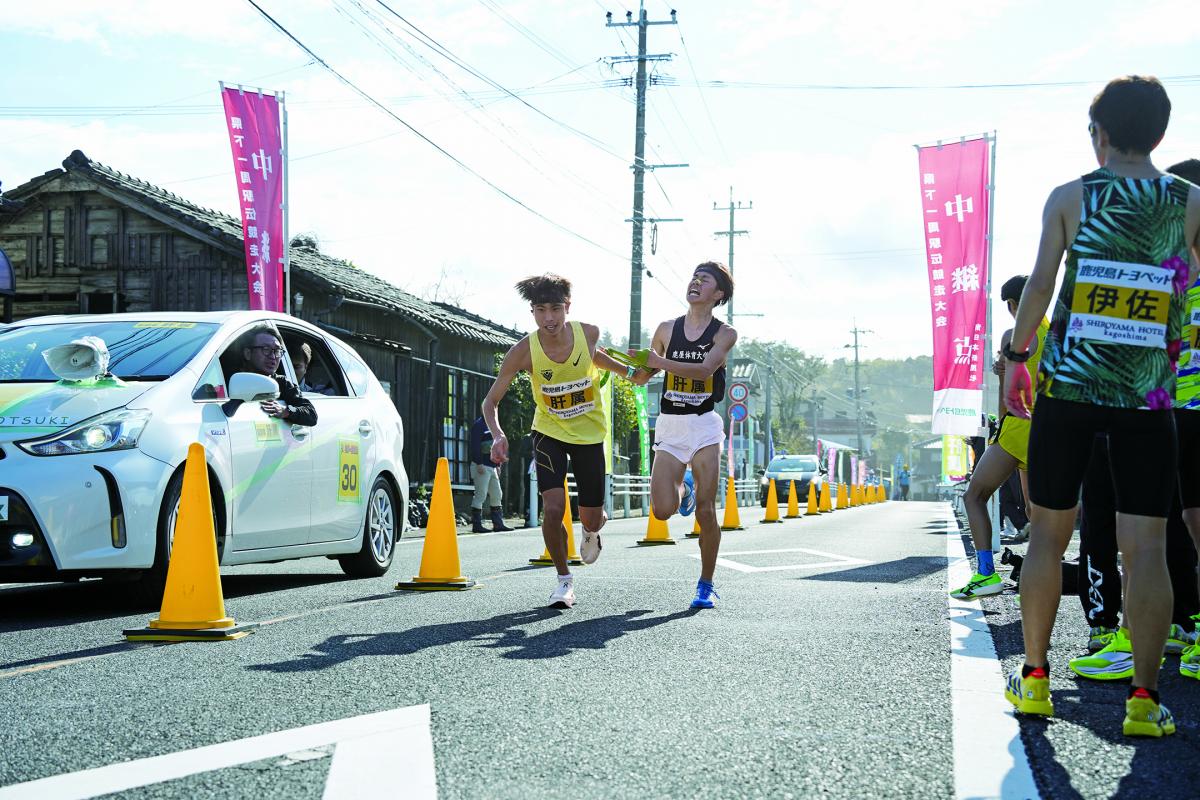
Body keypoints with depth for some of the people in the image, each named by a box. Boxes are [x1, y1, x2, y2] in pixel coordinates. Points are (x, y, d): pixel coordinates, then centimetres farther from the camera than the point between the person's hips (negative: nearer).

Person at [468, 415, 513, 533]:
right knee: (481, 495, -8)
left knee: (497, 495, 10)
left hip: (492, 466, 9)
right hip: (482, 466, -9)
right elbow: (475, 446, -17)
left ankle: (498, 524, 14)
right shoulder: (479, 425, -9)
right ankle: (476, 525, -4)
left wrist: (498, 465, 18)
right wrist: (479, 464, -22)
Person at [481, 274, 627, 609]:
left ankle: (592, 531, 48)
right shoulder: (523, 352, -22)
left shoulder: (588, 333, -17)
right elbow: (491, 400, -15)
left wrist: (628, 371, 7)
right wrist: (497, 435, -32)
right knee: (552, 509, -19)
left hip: (590, 433, 2)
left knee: (591, 518, 7)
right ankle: (564, 579, 4)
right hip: (549, 433, -1)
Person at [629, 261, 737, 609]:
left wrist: (660, 362, -27)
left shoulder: (725, 334, 0)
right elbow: (642, 377, 17)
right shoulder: (667, 329, 9)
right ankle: (684, 486, 27)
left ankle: (706, 584, 10)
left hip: (704, 426, -2)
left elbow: (706, 368, -19)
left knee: (705, 512, -5)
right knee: (663, 510, -9)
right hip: (669, 426, 2)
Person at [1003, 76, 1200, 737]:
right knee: (1145, 546, 0)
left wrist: (1017, 355, 6)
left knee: (1049, 533, 10)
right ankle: (1143, 700, -1)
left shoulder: (1071, 198, 0)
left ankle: (1034, 679, 15)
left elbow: (1041, 282, -3)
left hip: (1068, 386, 0)